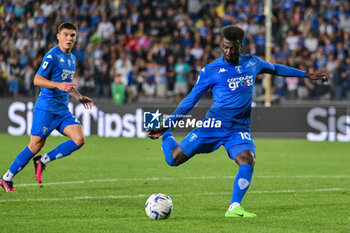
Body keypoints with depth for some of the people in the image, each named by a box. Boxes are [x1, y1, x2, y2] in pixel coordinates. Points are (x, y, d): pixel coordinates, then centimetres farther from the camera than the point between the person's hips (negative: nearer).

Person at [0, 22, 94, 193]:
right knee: (35, 146, -6)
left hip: (63, 109, 7)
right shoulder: (52, 56, -11)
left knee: (79, 140, -11)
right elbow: (37, 80, -16)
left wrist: (79, 97, 22)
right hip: (46, 107, -7)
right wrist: (59, 85, -27)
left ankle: (42, 161, 2)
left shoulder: (72, 58, 16)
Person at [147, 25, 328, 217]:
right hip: (213, 126, -2)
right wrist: (166, 125, -5)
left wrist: (306, 75, 33)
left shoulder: (252, 63, 8)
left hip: (239, 129, 2)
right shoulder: (211, 71, -3)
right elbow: (191, 100, 1)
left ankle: (234, 208, -23)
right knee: (174, 158, -6)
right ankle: (166, 136, 29)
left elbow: (275, 68, 29)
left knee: (247, 160, -28)